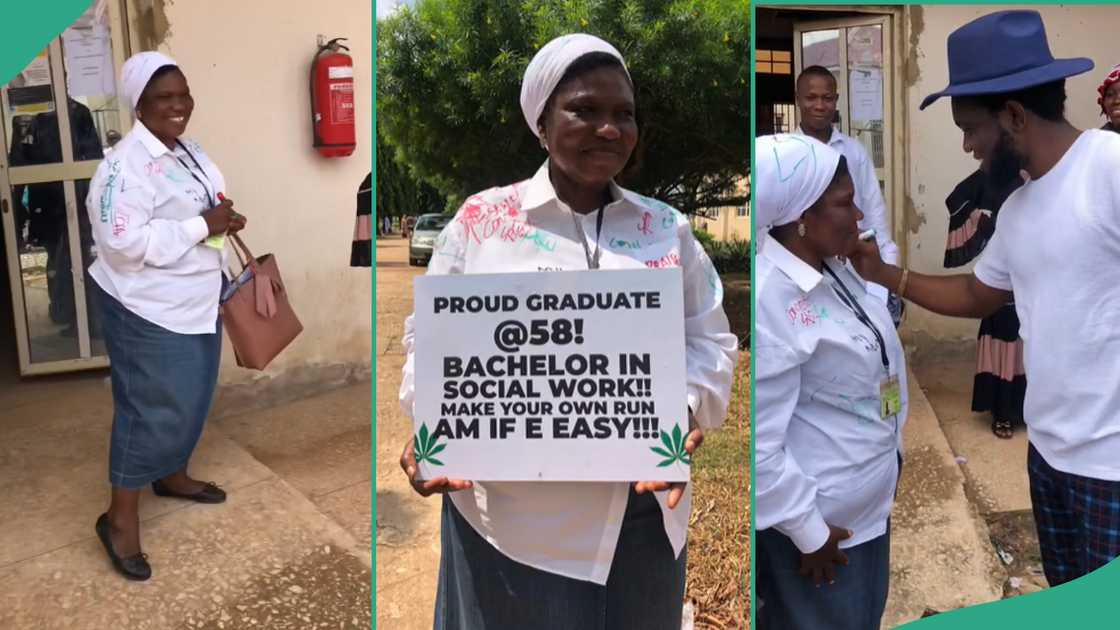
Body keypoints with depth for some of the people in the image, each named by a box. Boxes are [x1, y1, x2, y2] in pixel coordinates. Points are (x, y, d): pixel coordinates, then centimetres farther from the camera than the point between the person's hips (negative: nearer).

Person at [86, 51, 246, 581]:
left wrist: (226, 221, -2)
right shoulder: (127, 165, -22)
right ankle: (120, 517, 14)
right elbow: (125, 241, -30)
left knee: (191, 398, 20)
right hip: (148, 310, -9)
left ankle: (173, 476, 42)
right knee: (152, 409, -1)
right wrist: (203, 226, -26)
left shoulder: (187, 151, 8)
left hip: (195, 302, 9)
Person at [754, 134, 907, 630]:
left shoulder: (831, 266, 0)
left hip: (865, 500, 9)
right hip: (817, 515, -9)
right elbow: (759, 445, -27)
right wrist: (809, 531, -20)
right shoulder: (769, 301, -29)